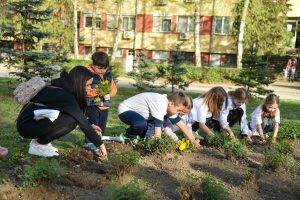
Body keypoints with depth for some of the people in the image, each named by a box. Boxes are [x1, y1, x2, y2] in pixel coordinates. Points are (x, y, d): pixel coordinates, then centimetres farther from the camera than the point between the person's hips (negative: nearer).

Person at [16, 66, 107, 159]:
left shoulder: (62, 87, 1)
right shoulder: (65, 96, -25)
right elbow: (82, 122, -21)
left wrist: (90, 125, 8)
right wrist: (100, 144, -14)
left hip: (37, 120, 9)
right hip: (27, 125, -9)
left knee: (72, 116, 2)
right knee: (70, 121, -22)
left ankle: (40, 140, 8)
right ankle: (37, 145, -6)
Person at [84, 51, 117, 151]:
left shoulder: (108, 75, 7)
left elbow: (114, 88, 10)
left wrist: (109, 93, -10)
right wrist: (95, 92, -26)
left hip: (105, 105, 6)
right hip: (92, 105, -6)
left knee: (102, 126, 13)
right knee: (93, 124, -5)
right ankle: (88, 142, 10)